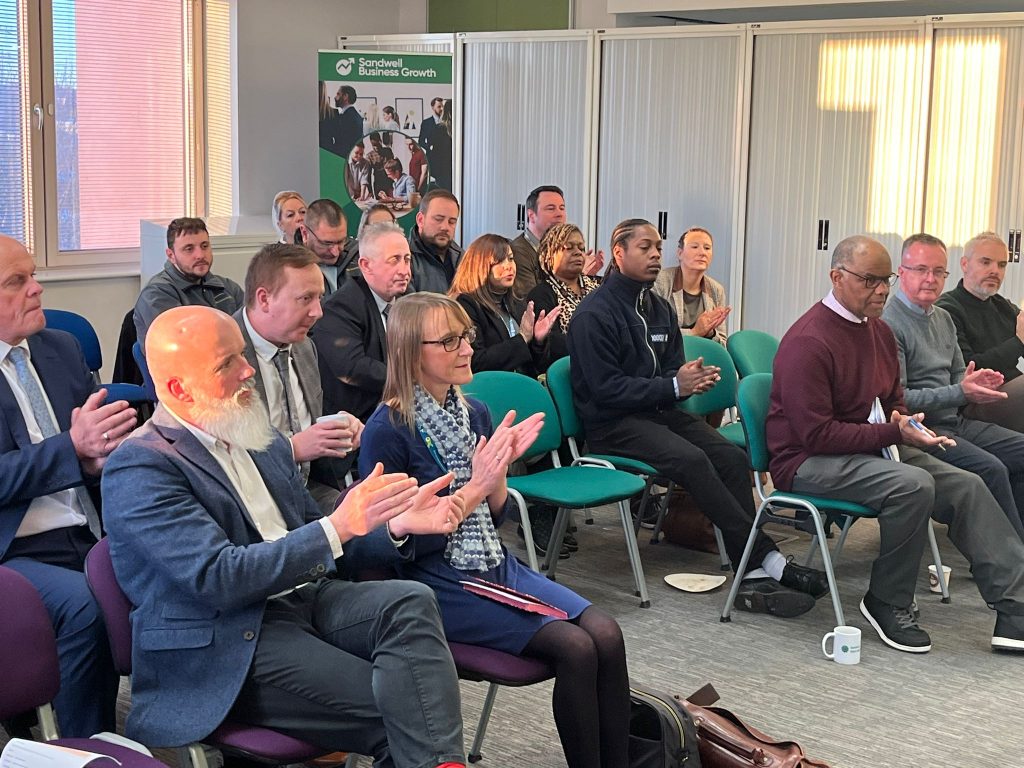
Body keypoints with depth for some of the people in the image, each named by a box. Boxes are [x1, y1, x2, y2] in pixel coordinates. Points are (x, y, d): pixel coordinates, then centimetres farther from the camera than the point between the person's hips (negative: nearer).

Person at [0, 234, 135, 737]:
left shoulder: (61, 349, 15)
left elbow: (107, 432, 17)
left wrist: (100, 453, -8)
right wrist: (73, 448, -25)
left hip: (89, 536, 6)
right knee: (87, 604, -31)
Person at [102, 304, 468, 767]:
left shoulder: (262, 441, 17)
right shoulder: (138, 467, -8)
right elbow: (217, 578, -18)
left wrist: (396, 523, 4)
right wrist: (338, 527, -22)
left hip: (308, 597, 7)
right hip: (232, 645, -7)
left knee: (409, 602, -25)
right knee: (394, 711, -26)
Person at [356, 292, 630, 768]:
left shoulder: (474, 412, 7)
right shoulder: (386, 432, -12)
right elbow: (405, 543, -12)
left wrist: (501, 467, -6)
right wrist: (474, 487, -18)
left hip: (497, 567, 7)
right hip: (439, 585, -6)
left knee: (606, 634, -15)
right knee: (575, 647, -22)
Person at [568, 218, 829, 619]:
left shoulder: (659, 308, 17)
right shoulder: (594, 313, -8)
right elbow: (606, 388, -14)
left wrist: (691, 377, -6)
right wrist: (673, 386, -19)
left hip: (659, 411, 7)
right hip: (613, 422, -7)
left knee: (732, 456, -19)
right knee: (691, 460, -31)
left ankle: (753, 575, -27)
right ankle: (768, 559, -29)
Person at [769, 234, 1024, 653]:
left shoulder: (880, 331, 11)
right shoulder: (808, 342, -18)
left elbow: (893, 401, 25)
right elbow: (816, 434, -22)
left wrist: (906, 423, 1)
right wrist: (893, 434, -22)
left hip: (873, 447, 9)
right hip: (808, 460, -9)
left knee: (967, 486, -7)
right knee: (913, 485, -31)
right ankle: (888, 604, -12)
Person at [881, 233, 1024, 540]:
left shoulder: (943, 319, 17)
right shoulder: (888, 324, -14)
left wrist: (975, 382, -4)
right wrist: (960, 393, -25)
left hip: (954, 422, 9)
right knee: (990, 468, -27)